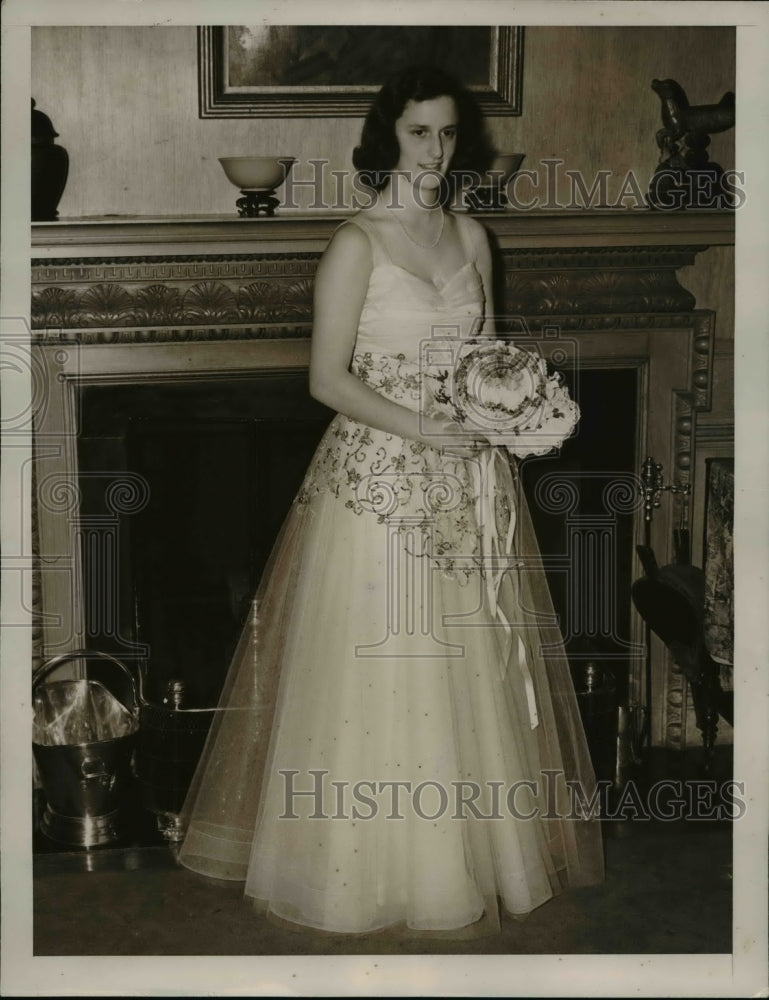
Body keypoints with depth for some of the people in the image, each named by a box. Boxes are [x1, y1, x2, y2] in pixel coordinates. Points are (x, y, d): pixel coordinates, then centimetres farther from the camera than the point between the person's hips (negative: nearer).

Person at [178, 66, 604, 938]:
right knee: (379, 673, 0)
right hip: (382, 479, -5)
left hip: (466, 481, 5)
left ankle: (471, 847, 23)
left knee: (470, 664, 9)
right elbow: (328, 378, -11)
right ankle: (377, 865, 13)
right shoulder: (357, 243, -7)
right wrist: (422, 428, -20)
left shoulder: (470, 236, 10)